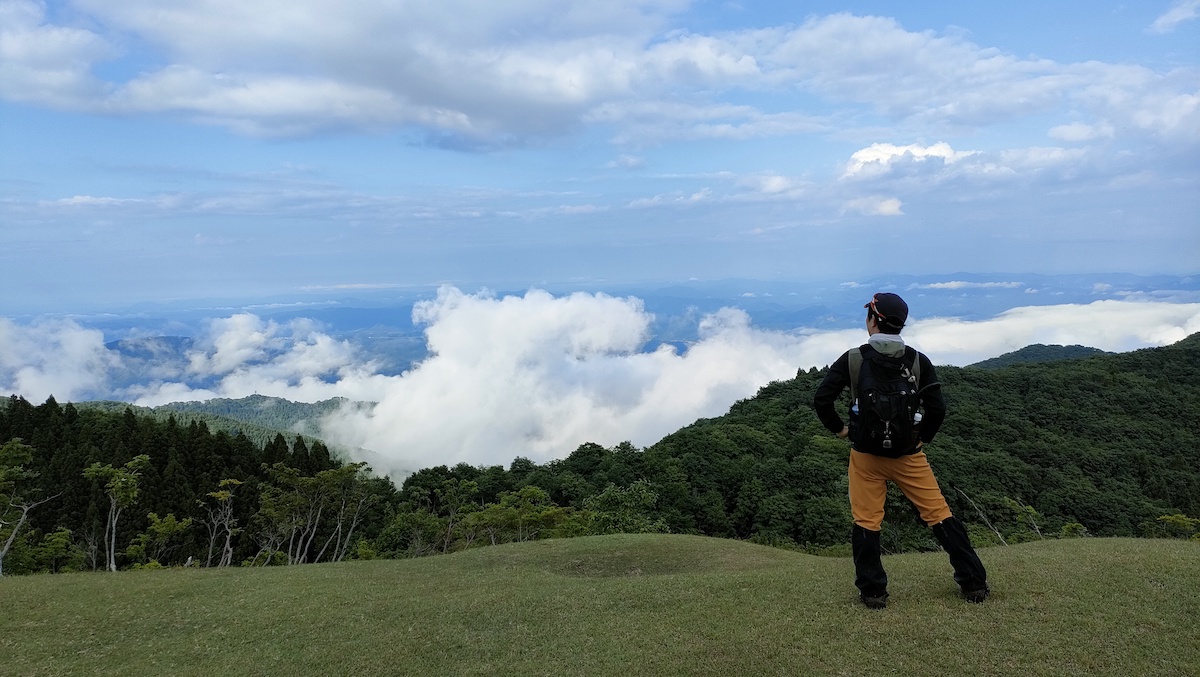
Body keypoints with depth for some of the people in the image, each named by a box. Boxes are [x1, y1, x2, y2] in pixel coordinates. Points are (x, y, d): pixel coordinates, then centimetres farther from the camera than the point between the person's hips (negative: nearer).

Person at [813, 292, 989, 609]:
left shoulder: (852, 359, -8)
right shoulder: (918, 361, -5)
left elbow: (821, 399, -11)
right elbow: (937, 409, -9)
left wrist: (840, 429, 3)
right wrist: (923, 439, 6)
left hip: (866, 455, -1)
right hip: (909, 455, 1)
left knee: (866, 522, 8)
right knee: (939, 515, 11)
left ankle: (873, 592, 11)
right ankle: (974, 584, 18)